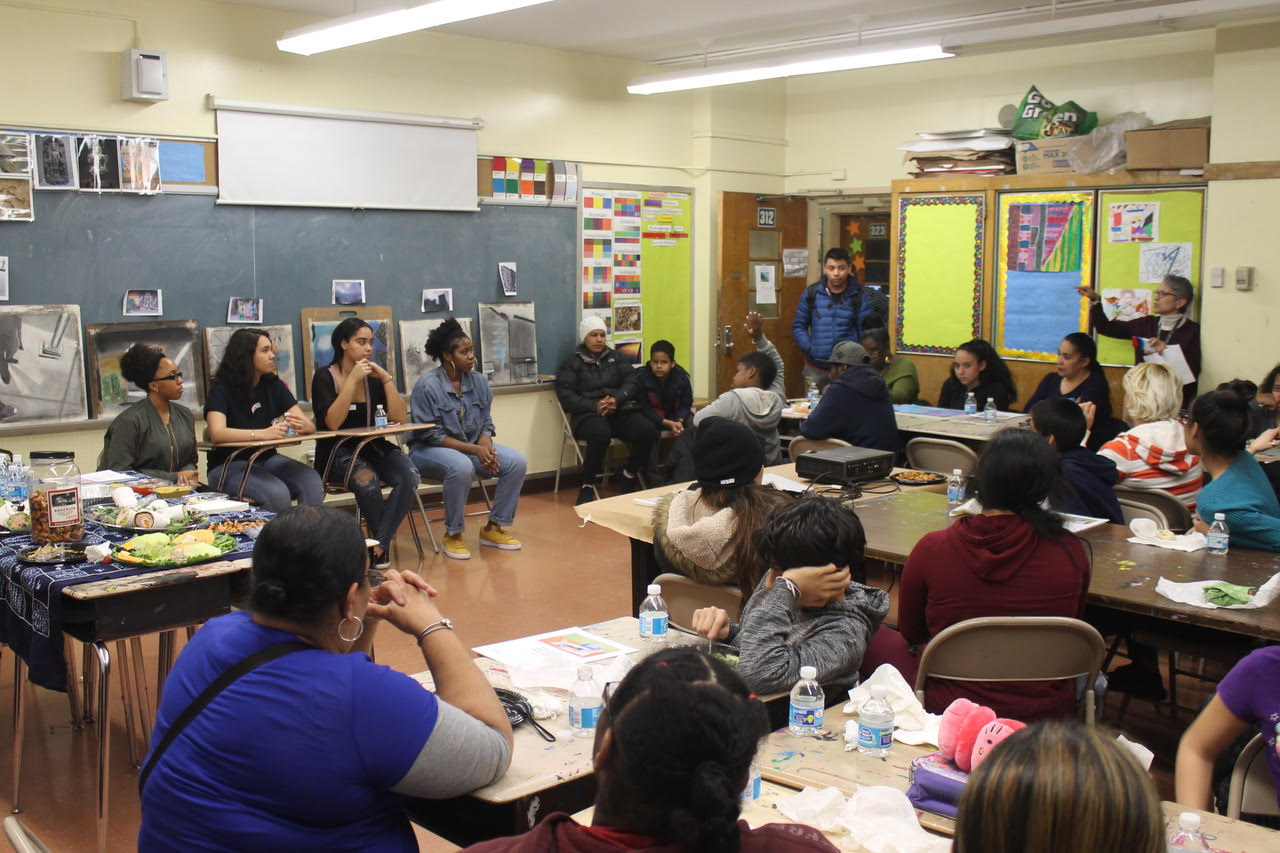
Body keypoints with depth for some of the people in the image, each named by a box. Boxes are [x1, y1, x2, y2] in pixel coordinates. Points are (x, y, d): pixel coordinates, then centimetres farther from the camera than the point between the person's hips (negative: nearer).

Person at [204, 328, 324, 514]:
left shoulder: (273, 385, 7)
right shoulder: (222, 389, -9)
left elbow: (310, 425, 0)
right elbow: (217, 433, -26)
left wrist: (302, 426, -25)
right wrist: (263, 433, -38)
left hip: (267, 459, 5)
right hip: (229, 465, -5)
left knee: (312, 481, -23)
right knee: (276, 492, -32)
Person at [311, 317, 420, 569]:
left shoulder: (374, 376, 9)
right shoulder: (324, 377, -3)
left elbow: (399, 418, -2)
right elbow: (332, 422, -19)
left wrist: (387, 379, -8)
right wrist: (352, 380, -19)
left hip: (374, 448, 4)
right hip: (338, 453, -4)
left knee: (410, 477, -26)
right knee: (366, 479, -36)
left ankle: (379, 544, -22)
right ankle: (385, 542, -13)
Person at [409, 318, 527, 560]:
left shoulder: (478, 381, 4)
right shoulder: (426, 385, -14)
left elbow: (486, 424, 8)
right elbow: (430, 435, -16)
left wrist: (486, 448, -16)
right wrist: (474, 450, -23)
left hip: (474, 445, 6)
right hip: (429, 450, -6)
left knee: (517, 461, -16)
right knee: (461, 467, -39)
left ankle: (494, 528, -1)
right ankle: (452, 535, -17)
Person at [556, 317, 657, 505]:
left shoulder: (613, 357, 22)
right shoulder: (572, 363, 10)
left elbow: (632, 380, 9)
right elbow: (566, 396, -2)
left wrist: (617, 398, -12)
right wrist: (595, 406, -17)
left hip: (619, 411, 4)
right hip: (588, 415, -4)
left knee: (648, 431, -26)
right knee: (601, 434, -40)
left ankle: (629, 475, 1)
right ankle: (587, 485, -19)